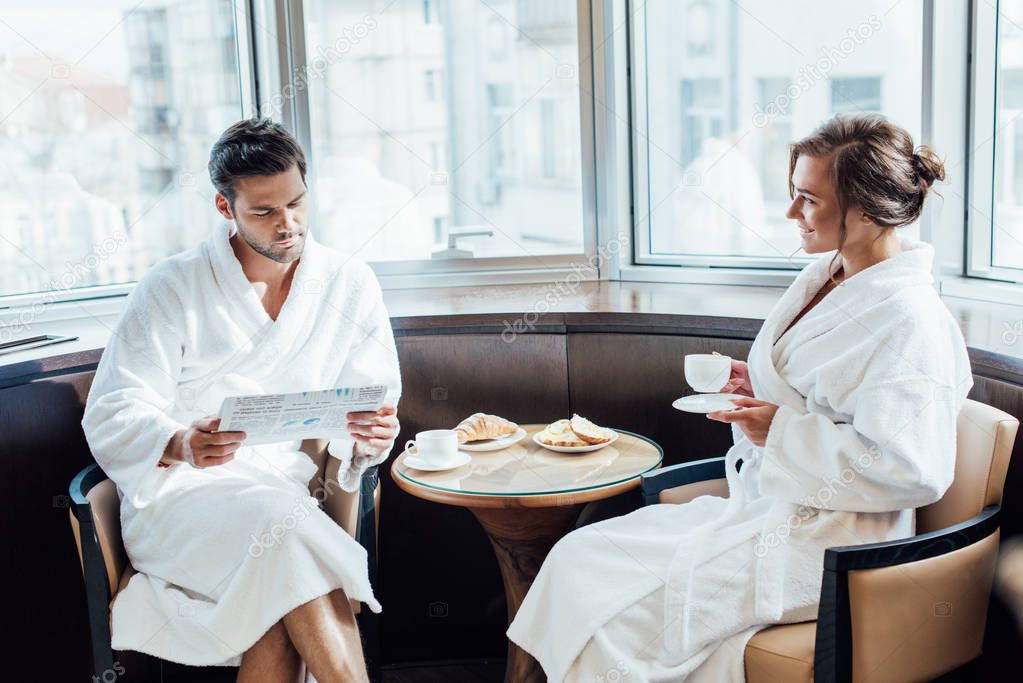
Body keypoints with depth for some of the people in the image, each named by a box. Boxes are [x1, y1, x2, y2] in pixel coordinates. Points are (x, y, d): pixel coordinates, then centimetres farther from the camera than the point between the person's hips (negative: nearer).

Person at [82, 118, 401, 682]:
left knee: (281, 620, -33)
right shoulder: (172, 288, 1)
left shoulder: (350, 285, 9)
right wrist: (181, 445, -26)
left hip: (289, 494, 2)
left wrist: (370, 437, -17)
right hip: (176, 493, -2)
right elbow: (111, 416, -3)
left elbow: (378, 407, 10)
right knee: (283, 523, -36)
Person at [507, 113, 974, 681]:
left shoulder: (911, 319, -18)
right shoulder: (825, 277, 10)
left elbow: (916, 470, -25)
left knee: (603, 603, -15)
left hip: (818, 543, -9)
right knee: (578, 557, -2)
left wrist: (783, 432, -20)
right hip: (763, 507, 9)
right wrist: (757, 392, 4)